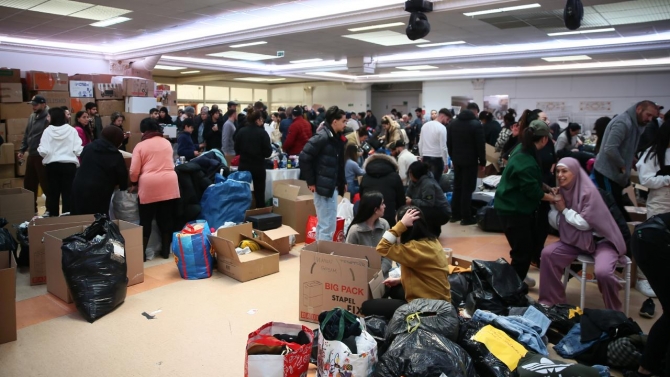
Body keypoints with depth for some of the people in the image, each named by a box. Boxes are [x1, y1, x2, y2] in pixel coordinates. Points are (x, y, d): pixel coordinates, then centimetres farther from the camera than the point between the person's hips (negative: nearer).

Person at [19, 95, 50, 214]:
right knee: (29, 184, 16)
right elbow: (26, 135, 20)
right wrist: (22, 149, 15)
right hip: (31, 155, 9)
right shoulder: (32, 117, 13)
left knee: (45, 184, -1)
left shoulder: (48, 118, -13)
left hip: (42, 156, -9)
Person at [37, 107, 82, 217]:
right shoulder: (71, 130, -5)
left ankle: (53, 215, 19)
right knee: (68, 192, 3)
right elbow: (78, 150, -9)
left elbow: (44, 151, -10)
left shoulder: (48, 131, -5)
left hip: (52, 165, 1)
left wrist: (39, 149, 12)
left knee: (53, 192, 11)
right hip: (69, 165, -1)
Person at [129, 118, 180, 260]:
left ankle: (142, 253, 12)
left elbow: (134, 171, -1)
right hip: (169, 185, 3)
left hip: (149, 186, -3)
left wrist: (134, 184, 16)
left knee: (146, 220, 7)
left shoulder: (140, 146, 2)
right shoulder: (167, 143, 14)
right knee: (166, 219, 10)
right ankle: (166, 251, 17)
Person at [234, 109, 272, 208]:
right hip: (258, 167, -3)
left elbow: (237, 150, 4)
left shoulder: (241, 131, -2)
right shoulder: (262, 133, -12)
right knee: (259, 194, 8)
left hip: (244, 166, 3)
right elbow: (268, 153, -11)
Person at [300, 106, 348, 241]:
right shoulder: (322, 137, -16)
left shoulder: (337, 138, 11)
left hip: (332, 187, 9)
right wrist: (311, 182, -15)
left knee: (324, 224, 18)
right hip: (323, 187, -9)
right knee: (327, 226, -4)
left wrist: (342, 181, 13)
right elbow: (304, 157, -20)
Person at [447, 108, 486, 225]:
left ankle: (455, 214, 16)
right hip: (470, 161, -6)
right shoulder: (476, 124, -11)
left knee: (457, 187, 12)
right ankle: (466, 217, -1)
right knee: (467, 189, -3)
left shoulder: (452, 124, 8)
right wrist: (482, 161, -4)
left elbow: (449, 143, 12)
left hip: (457, 160, 6)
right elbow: (480, 145, -11)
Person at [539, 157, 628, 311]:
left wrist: (564, 209, -15)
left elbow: (585, 223, -21)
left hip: (601, 240, -6)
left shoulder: (588, 191, -19)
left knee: (602, 272, -30)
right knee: (548, 253, -10)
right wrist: (554, 206, -15)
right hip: (577, 240, 6)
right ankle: (551, 301, 3)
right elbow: (555, 224, 0)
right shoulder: (562, 191, 0)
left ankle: (614, 311, -2)